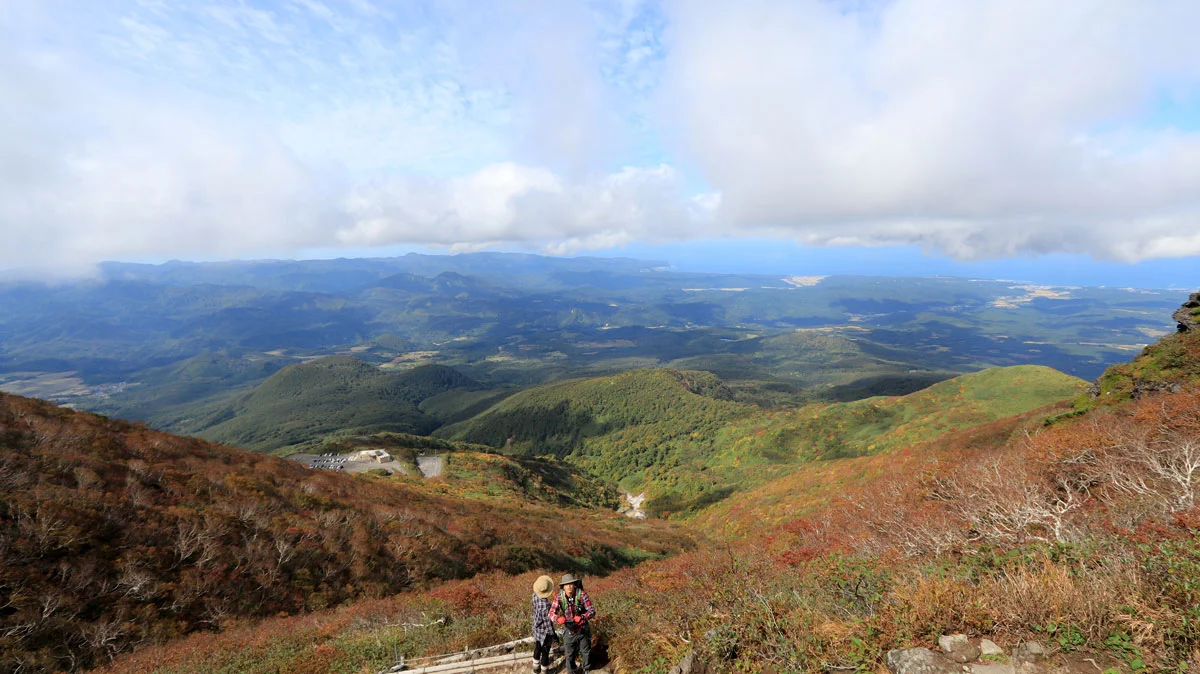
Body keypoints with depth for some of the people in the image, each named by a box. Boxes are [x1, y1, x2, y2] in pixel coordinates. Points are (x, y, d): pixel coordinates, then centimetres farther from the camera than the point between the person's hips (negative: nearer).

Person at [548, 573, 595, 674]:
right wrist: (559, 619, -47)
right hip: (569, 631, 0)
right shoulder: (559, 597, -21)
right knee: (569, 654, 16)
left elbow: (592, 611, -26)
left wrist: (582, 618, -45)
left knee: (586, 652, 21)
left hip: (583, 629, 0)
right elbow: (552, 613, -25)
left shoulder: (582, 595, -25)